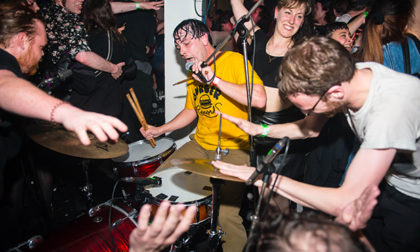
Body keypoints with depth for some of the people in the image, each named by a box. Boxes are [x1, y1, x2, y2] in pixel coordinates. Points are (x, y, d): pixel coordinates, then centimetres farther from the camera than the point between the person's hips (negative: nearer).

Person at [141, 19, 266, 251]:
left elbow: (259, 99, -24)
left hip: (233, 149, -7)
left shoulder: (234, 60, -11)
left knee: (225, 213, -26)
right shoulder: (193, 73, 12)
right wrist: (161, 130, 13)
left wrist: (215, 79, -26)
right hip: (200, 145, 7)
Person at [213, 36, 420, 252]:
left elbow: (347, 202, -37)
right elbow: (311, 127, 3)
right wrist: (259, 129, -10)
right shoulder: (348, 74, -16)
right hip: (389, 183, 6)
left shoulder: (389, 107, -40)